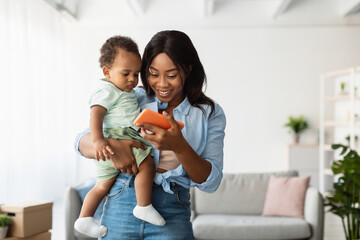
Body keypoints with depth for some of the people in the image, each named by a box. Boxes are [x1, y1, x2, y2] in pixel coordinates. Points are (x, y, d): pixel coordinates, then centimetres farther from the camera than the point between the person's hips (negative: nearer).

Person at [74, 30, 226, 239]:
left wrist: (179, 146, -23)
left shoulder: (210, 114, 2)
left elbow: (211, 182, -5)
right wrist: (110, 145, -22)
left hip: (171, 215, -1)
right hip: (121, 206, 1)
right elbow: (82, 141, 1)